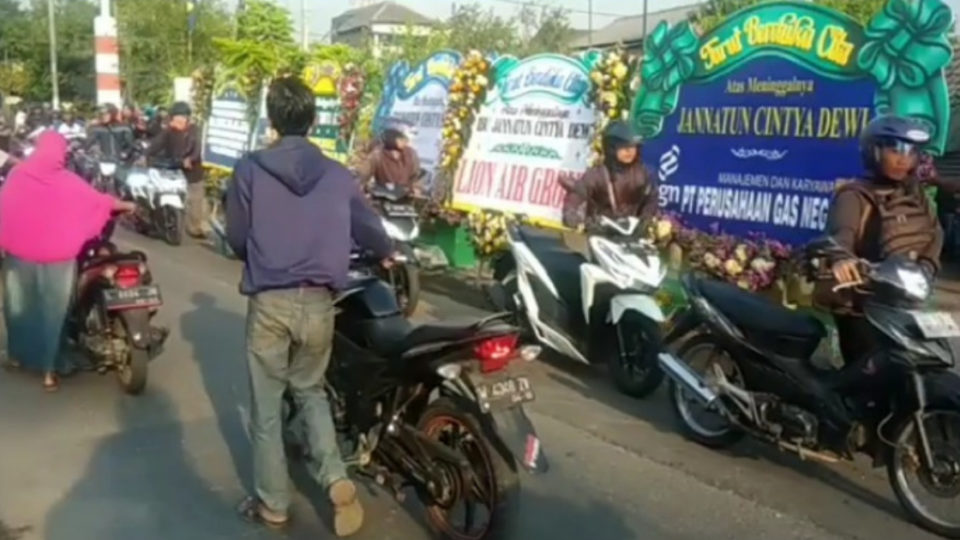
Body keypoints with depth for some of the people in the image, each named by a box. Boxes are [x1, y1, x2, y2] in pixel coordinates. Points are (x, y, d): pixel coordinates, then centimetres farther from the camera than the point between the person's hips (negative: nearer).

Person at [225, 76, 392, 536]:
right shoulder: (337, 175, 1)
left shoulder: (249, 170, -6)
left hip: (269, 301, -2)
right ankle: (336, 479, 7)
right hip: (318, 302, 2)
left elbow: (236, 238, 3)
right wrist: (387, 255, 35)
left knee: (267, 406, 12)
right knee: (311, 390, 23)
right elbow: (369, 228, 13)